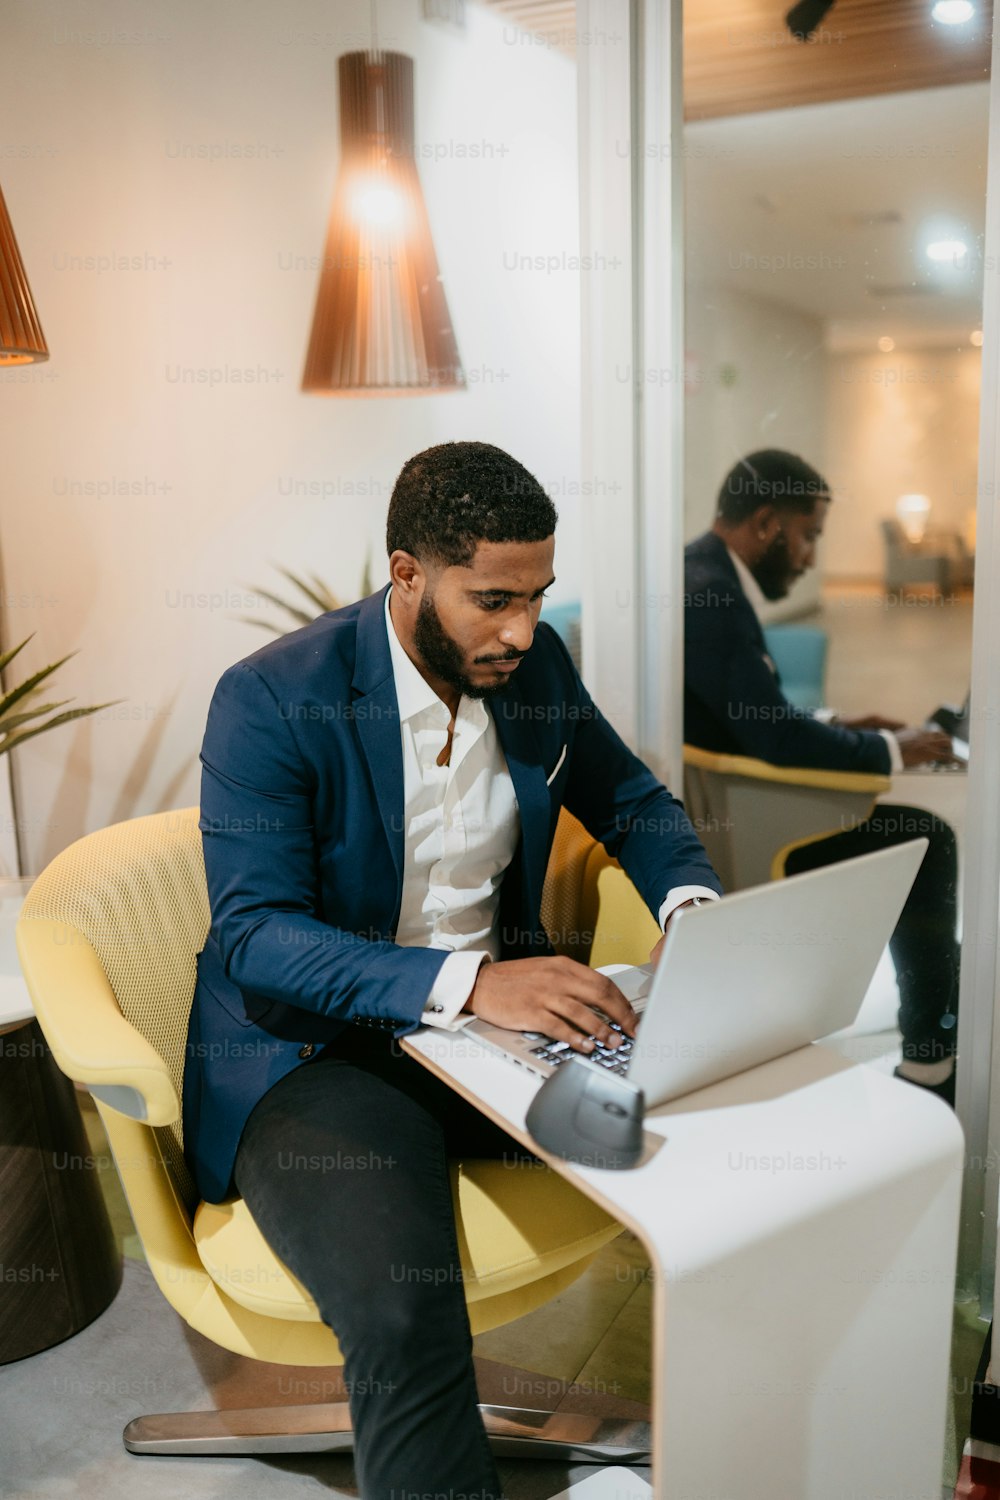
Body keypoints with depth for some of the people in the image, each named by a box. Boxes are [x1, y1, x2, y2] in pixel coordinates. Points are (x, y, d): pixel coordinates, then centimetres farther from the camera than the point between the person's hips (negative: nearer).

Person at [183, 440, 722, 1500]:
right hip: (316, 1049, -5)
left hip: (500, 1007, 6)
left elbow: (634, 804, 14)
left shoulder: (536, 664, 2)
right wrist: (465, 981, -34)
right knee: (402, 1313, -32)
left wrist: (691, 906, -8)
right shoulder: (270, 699, -16)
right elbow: (252, 938, -21)